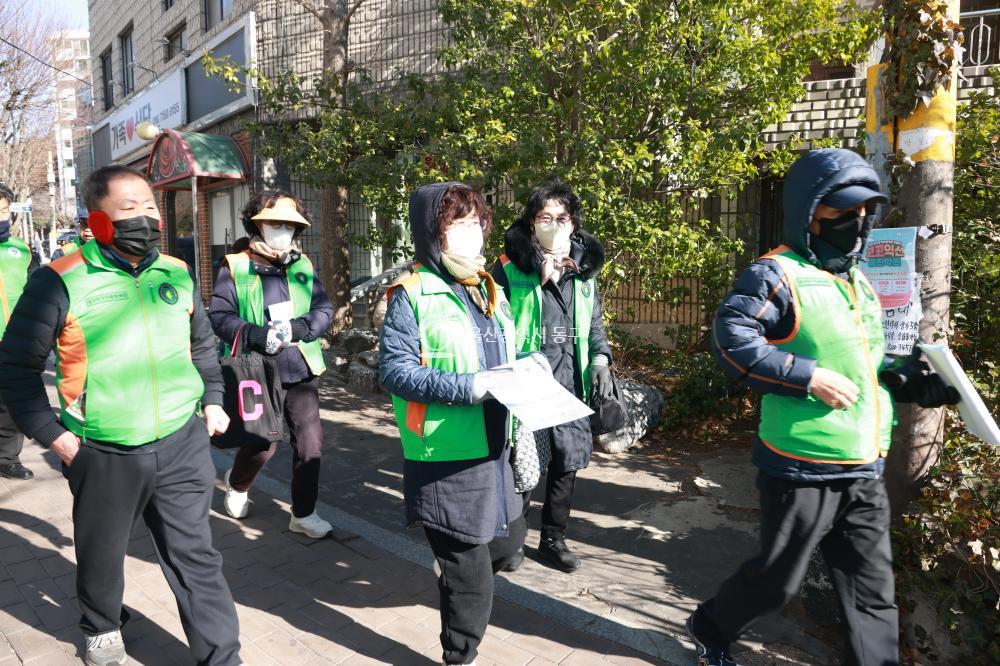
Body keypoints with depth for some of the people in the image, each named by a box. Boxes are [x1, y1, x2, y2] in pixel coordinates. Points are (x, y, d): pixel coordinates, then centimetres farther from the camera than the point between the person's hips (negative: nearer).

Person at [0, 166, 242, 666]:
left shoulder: (176, 274, 4)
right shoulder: (61, 282, -10)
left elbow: (203, 344, 18)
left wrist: (212, 400, 10)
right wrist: (51, 434, -8)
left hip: (181, 443, 2)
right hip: (102, 454, -2)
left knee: (196, 558, 8)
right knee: (101, 554, 20)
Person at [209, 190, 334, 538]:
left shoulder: (302, 265, 6)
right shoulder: (235, 266, -4)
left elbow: (324, 309, 2)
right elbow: (219, 316, -7)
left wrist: (297, 328, -16)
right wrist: (255, 335, -23)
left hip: (301, 370, 3)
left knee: (309, 442, 3)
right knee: (262, 445, 8)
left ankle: (303, 513, 20)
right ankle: (237, 484, 43)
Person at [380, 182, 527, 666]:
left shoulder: (491, 291, 10)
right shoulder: (412, 295, -13)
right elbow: (394, 370, -18)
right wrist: (468, 388, -25)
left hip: (493, 452, 8)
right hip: (446, 460, -7)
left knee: (508, 540, 24)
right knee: (470, 577, 6)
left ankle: (454, 571, 54)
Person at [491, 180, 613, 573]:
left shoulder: (584, 269, 10)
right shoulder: (509, 268, -6)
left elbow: (594, 323, 18)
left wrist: (600, 360, 3)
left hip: (570, 382, 5)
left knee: (567, 461, 11)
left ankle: (554, 538, 30)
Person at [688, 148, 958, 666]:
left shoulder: (859, 281, 16)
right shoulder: (778, 274, -12)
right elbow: (731, 338, -25)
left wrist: (914, 386, 8)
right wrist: (807, 376, -25)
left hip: (865, 471, 8)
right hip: (803, 470, -8)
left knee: (873, 589, 14)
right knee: (778, 579, 7)